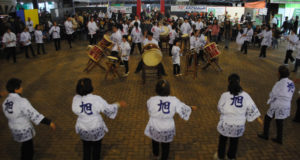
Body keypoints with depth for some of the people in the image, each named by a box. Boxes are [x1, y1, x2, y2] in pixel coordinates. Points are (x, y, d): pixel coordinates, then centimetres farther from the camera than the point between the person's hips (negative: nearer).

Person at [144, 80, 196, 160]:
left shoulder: (151, 100, -19)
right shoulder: (174, 100, -17)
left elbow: (150, 112, -2)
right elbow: (184, 109, -2)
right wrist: (191, 108, 19)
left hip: (154, 128, 1)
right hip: (168, 129, -1)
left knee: (155, 141, 33)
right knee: (166, 146, 25)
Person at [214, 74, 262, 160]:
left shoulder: (225, 95, -16)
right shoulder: (245, 95, -8)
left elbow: (220, 108, -6)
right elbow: (252, 108, -3)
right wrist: (259, 119, 8)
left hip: (226, 123, -2)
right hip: (239, 125, 2)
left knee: (223, 140, 23)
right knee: (234, 141, 24)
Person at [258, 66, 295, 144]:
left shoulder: (279, 84, -21)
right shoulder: (291, 83, 2)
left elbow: (273, 95, -14)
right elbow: (290, 95, 8)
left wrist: (270, 101, 5)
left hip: (277, 107, -7)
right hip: (286, 106, 7)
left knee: (267, 118, 14)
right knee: (280, 122, 20)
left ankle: (265, 135, 26)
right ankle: (279, 139, 30)